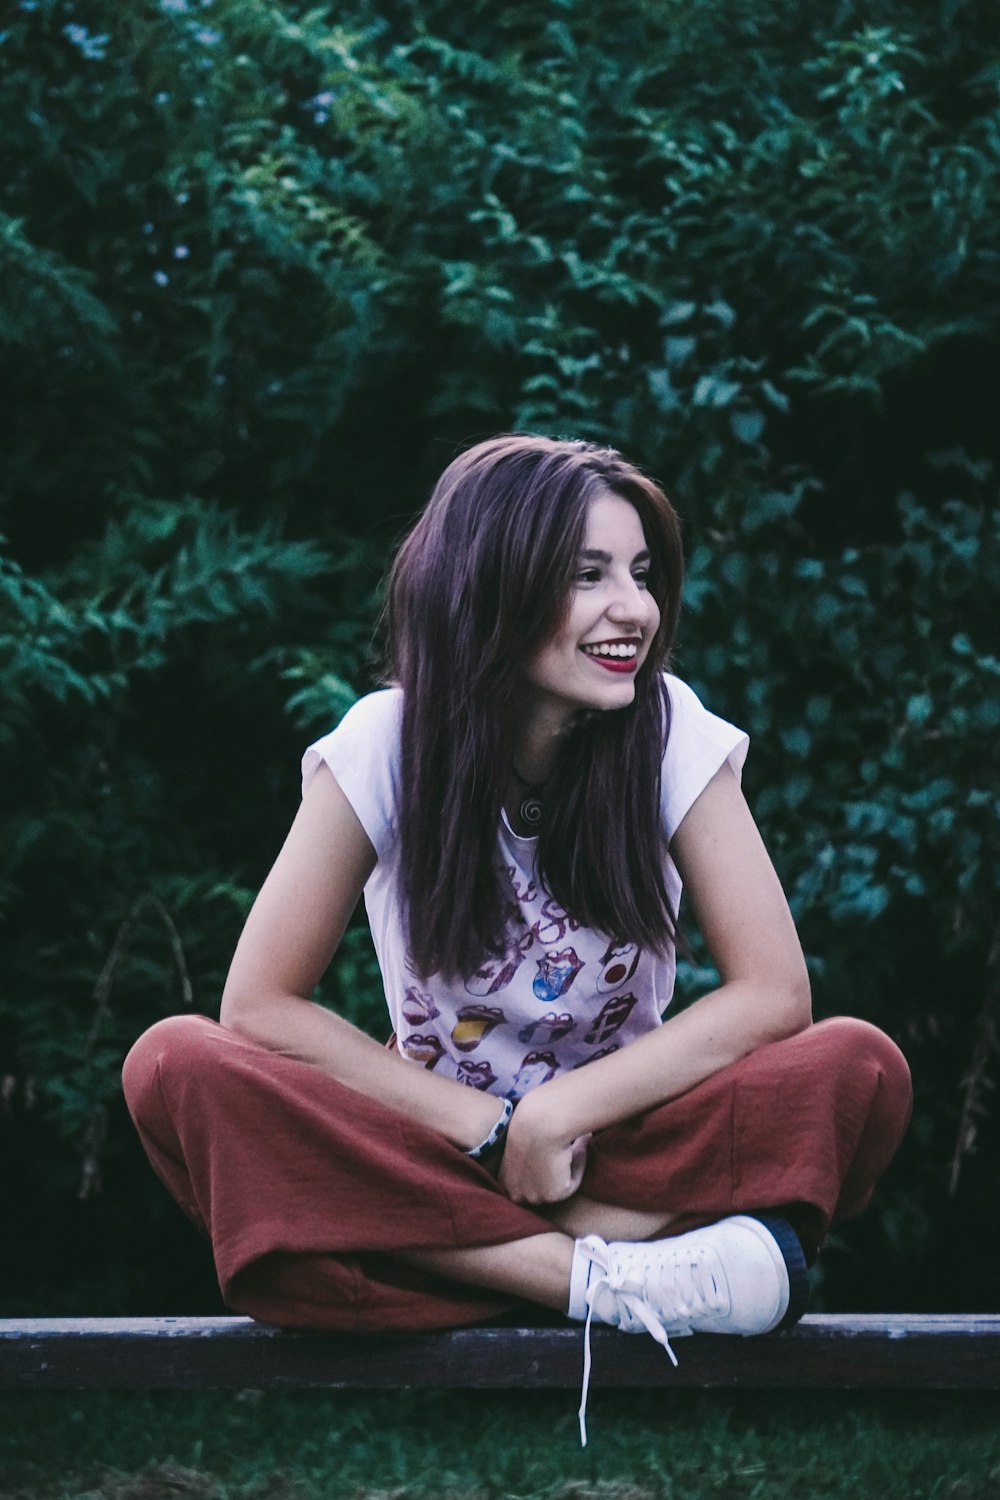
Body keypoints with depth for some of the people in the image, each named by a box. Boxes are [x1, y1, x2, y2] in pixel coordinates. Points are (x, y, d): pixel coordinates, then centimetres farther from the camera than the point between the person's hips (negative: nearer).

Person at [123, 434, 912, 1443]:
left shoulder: (673, 734, -7)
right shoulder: (384, 745, -9)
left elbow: (773, 991, -11)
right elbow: (259, 1006, -11)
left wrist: (561, 1112, -20)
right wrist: (489, 1129, -17)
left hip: (623, 1161, 0)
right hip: (433, 1160, 0)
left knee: (858, 1071, -26)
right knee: (175, 1067, -28)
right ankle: (606, 1275, -35)